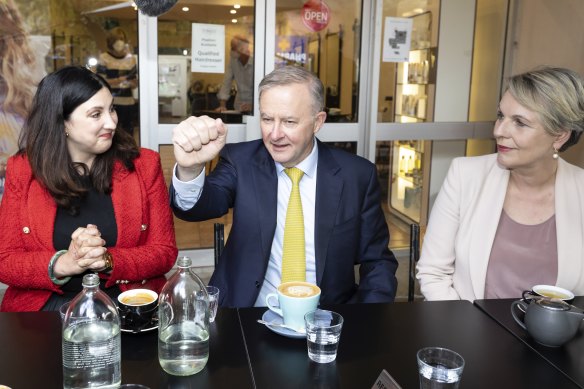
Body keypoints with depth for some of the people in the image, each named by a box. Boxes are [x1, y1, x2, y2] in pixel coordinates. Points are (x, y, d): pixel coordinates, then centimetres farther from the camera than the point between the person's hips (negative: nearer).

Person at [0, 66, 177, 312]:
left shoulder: (143, 165, 1)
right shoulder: (22, 170, 3)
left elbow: (164, 252, 1)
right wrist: (62, 263, -18)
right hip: (48, 304, 1)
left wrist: (107, 261, -18)